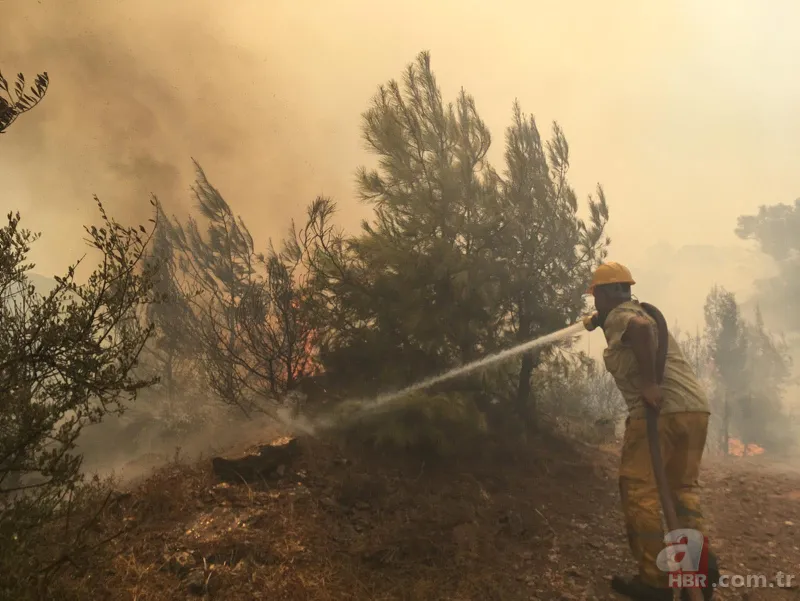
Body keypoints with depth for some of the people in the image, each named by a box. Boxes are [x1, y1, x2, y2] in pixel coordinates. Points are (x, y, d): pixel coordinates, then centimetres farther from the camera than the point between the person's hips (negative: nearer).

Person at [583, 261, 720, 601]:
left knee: (639, 491, 1)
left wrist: (648, 382, -25)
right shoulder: (639, 312, 26)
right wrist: (597, 323, 42)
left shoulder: (618, 316, -1)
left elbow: (642, 329, -23)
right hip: (696, 408, 9)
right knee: (682, 488, 18)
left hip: (660, 409, -9)